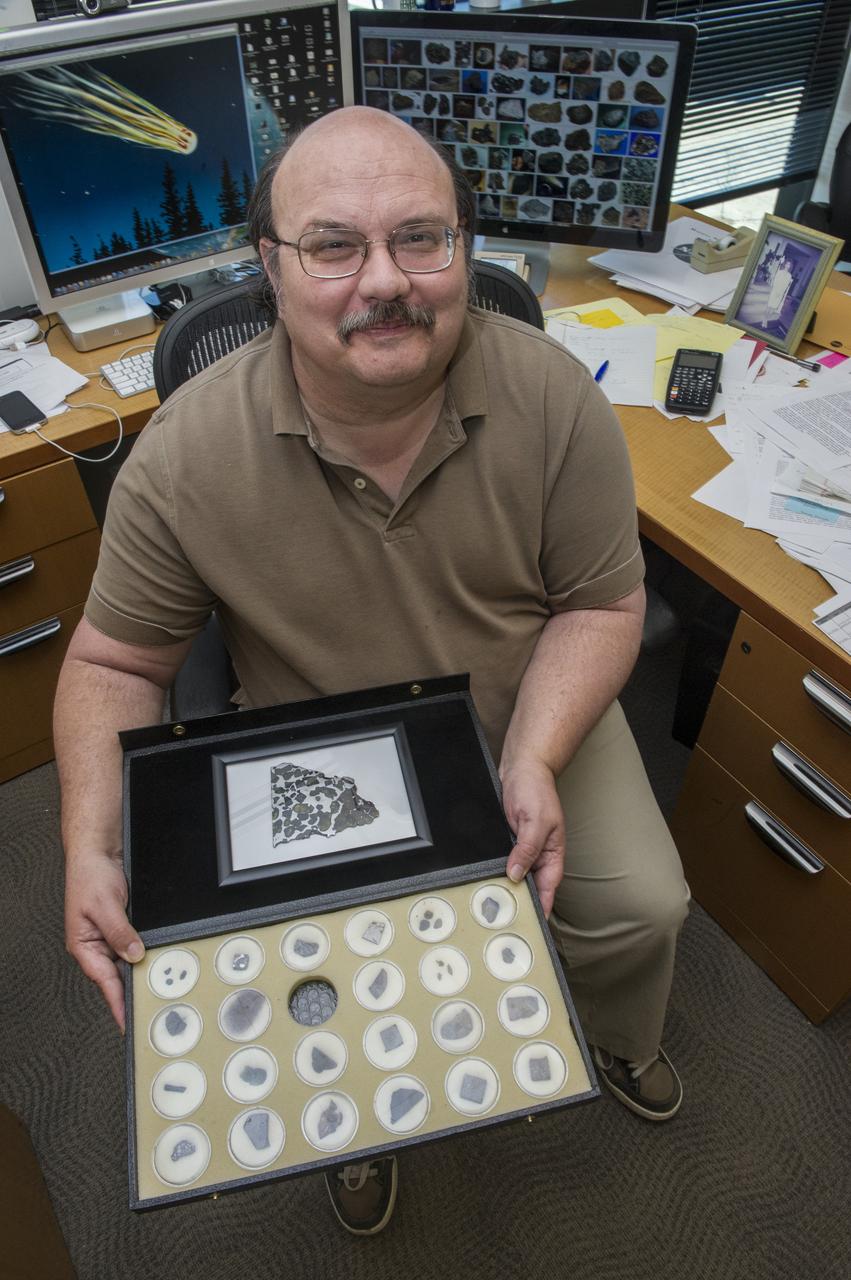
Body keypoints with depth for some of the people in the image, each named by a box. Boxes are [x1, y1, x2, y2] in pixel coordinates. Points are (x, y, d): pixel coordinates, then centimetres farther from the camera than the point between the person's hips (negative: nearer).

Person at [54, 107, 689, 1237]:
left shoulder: (554, 399, -19)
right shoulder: (187, 456, -22)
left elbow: (601, 602, -9)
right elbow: (115, 663, -10)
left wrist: (535, 757, -24)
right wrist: (91, 851, -23)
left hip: (533, 711, 2)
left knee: (643, 906, -1)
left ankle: (623, 1044, 41)